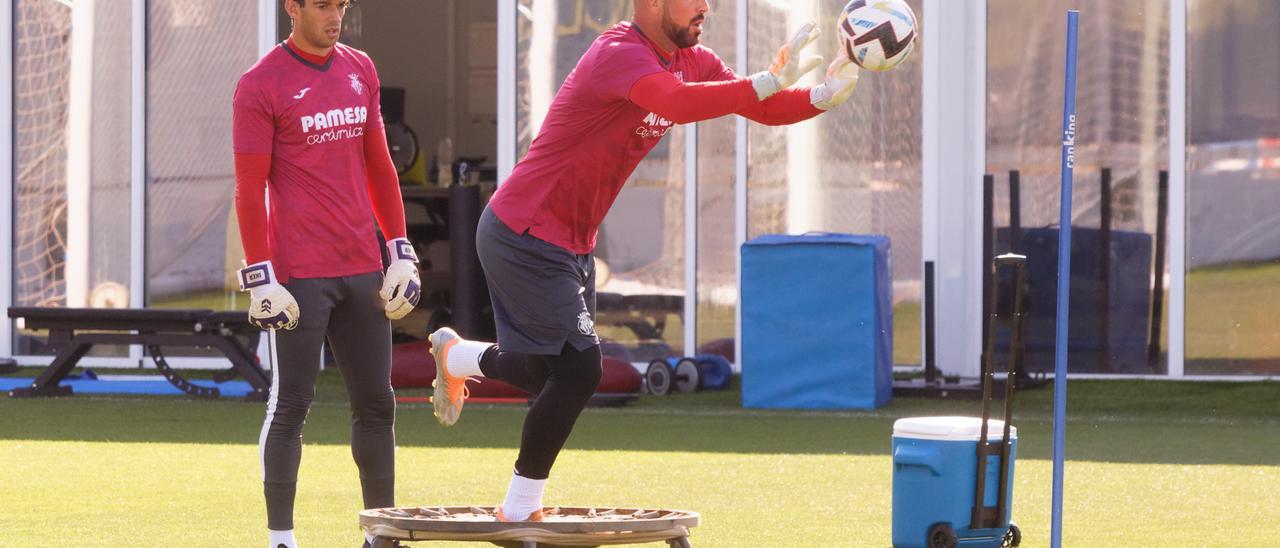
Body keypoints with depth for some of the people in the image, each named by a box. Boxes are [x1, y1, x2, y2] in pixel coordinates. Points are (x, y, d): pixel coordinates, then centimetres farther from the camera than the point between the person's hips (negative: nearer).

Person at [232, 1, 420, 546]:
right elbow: (249, 189, -8)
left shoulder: (360, 70, 12)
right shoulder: (260, 85, -6)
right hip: (299, 276, -6)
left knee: (376, 403, 8)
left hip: (362, 272, 6)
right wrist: (261, 279, -13)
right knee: (291, 404, -2)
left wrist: (401, 253, 11)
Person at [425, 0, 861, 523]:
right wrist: (767, 82, -46)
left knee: (549, 374, 19)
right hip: (523, 238, -9)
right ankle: (519, 511, 2)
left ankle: (456, 356, 48)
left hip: (572, 244, 9)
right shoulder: (620, 54, -25)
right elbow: (678, 102, -44)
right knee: (578, 370, -12)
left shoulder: (691, 61, 4)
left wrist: (824, 95, -18)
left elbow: (765, 109, 1)